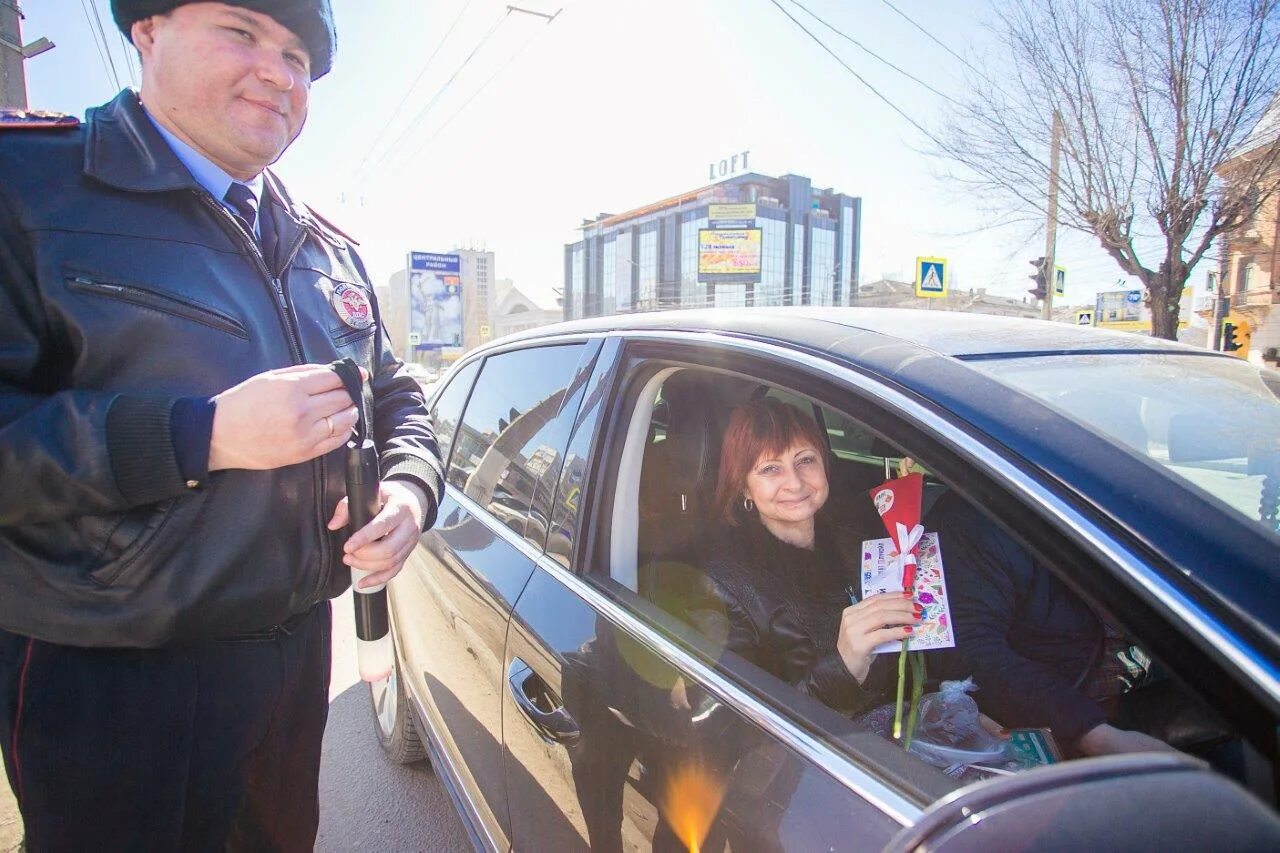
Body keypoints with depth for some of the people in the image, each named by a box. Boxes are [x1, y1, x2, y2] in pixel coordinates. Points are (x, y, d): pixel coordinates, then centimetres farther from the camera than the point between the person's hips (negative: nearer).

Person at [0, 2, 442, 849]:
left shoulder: (328, 249, 8)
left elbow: (397, 400, 13)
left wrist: (408, 493, -7)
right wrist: (199, 436, -29)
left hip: (297, 650, 6)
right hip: (107, 684, -5)